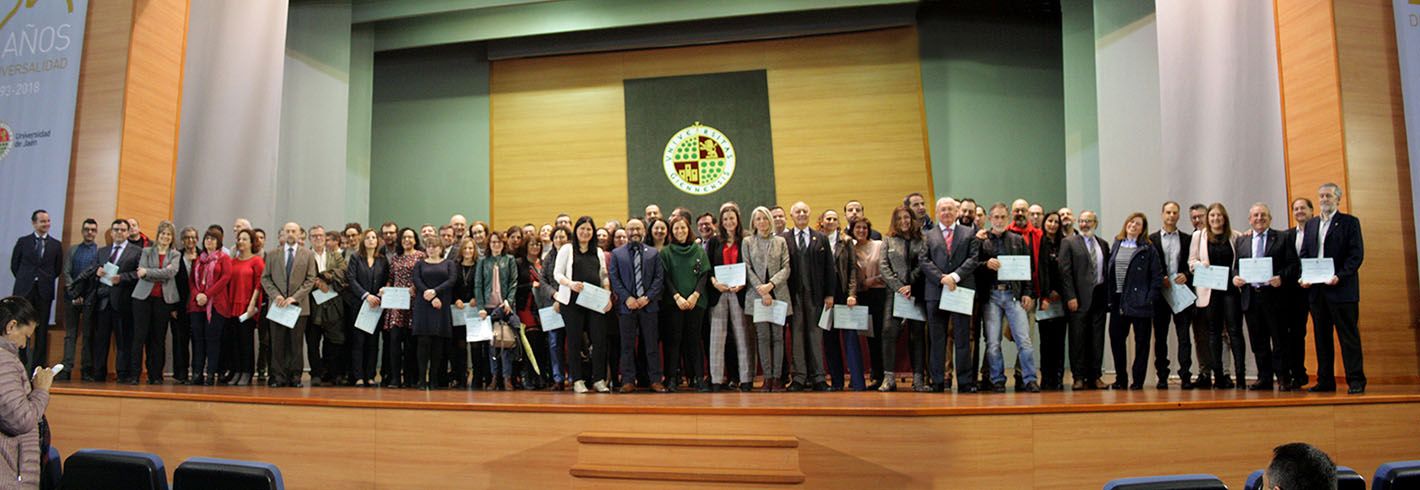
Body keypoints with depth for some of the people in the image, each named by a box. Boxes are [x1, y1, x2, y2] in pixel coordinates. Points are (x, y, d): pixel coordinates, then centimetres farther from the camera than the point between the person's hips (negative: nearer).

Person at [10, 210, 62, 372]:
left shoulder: (56, 245, 6)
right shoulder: (23, 242, 5)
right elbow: (14, 265, 12)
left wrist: (46, 281, 6)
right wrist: (25, 280, 9)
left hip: (44, 291, 0)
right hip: (24, 291, 0)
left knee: (42, 330, 3)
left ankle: (38, 367, 8)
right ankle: (21, 364, 8)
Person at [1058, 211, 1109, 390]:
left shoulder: (1103, 244, 14)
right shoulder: (1069, 242, 0)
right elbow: (1065, 272, -5)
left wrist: (1108, 295, 4)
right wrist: (1070, 297, -12)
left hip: (1099, 296, 4)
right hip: (1079, 297, -4)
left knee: (1097, 339, 6)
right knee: (1078, 338, -2)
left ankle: (1094, 377, 12)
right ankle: (1079, 377, 3)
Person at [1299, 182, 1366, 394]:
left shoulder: (1350, 222, 2)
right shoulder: (1311, 224, 17)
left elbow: (1357, 254, -6)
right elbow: (1304, 254, 15)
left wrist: (1340, 276, -18)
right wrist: (1304, 277, -1)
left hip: (1341, 288, -5)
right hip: (1316, 289, 5)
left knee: (1348, 335, -3)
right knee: (1321, 336, 7)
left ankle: (1356, 380, 2)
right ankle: (1325, 381, 12)